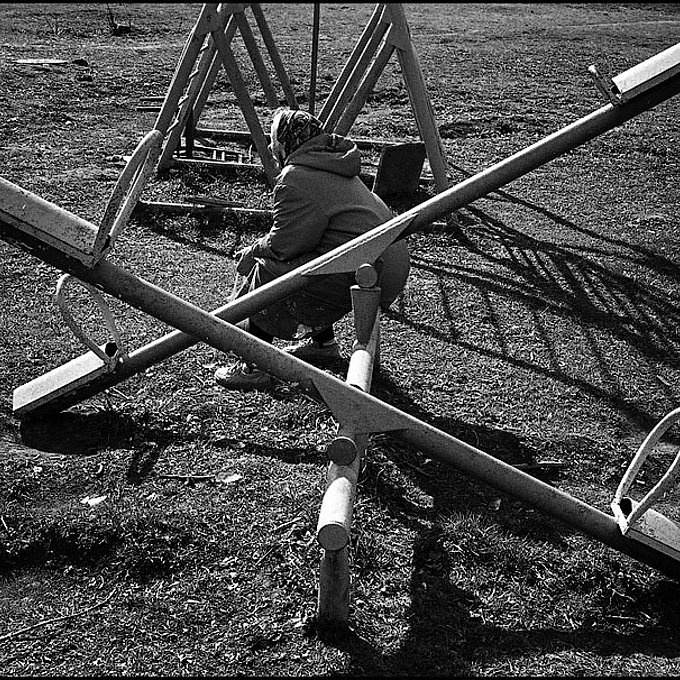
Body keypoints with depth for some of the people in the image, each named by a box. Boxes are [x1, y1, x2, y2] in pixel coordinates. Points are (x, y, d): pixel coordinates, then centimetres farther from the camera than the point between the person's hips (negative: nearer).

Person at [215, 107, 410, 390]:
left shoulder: (295, 179, -11)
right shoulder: (333, 170, 21)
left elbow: (284, 244, -11)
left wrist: (252, 252, 7)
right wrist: (261, 247, 20)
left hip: (365, 275, -10)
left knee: (266, 274, -5)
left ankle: (253, 367, -3)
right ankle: (322, 340, 35)